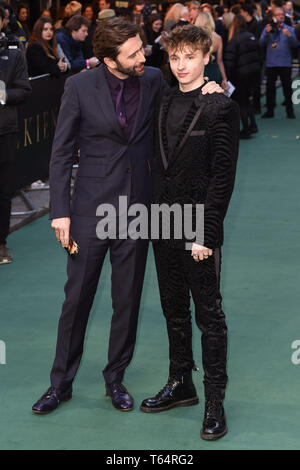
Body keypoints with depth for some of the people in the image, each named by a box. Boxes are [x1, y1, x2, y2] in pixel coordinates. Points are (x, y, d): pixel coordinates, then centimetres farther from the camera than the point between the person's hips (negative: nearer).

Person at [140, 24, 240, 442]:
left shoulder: (222, 107, -9)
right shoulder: (165, 104, 10)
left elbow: (223, 176, -13)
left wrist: (206, 234, -16)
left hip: (200, 228, -6)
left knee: (209, 314, 0)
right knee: (174, 310, 15)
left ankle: (215, 402, 9)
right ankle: (181, 385, 28)